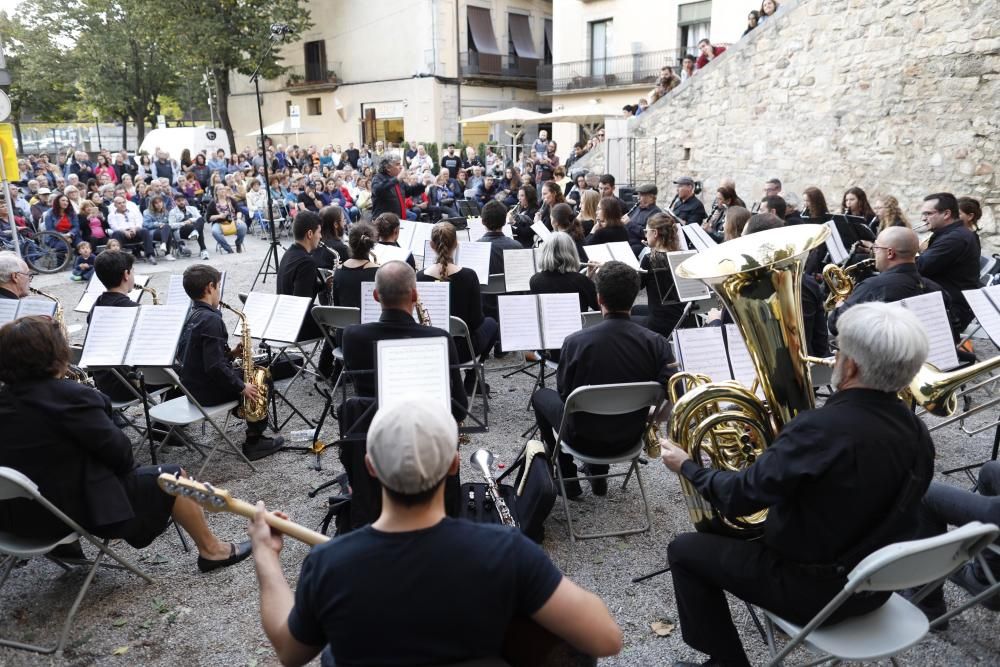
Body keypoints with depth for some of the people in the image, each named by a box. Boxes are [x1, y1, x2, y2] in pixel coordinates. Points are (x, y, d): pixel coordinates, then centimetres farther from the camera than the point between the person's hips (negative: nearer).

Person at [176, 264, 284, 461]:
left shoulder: (191, 316, 8)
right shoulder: (211, 319, -22)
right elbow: (214, 366, -28)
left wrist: (231, 354, 5)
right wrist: (242, 387, -20)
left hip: (193, 386, 9)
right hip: (210, 392, -9)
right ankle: (254, 442, 9)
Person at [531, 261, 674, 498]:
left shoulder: (576, 342, -23)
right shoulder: (656, 343, -18)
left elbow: (564, 393, -9)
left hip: (584, 439, -3)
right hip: (631, 439, 3)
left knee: (541, 395, 25)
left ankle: (568, 480, 27)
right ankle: (599, 475, 38)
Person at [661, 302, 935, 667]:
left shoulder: (819, 429, -31)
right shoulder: (917, 431, -6)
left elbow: (739, 498, -23)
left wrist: (687, 467, -5)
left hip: (817, 590, -7)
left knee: (685, 550, 5)